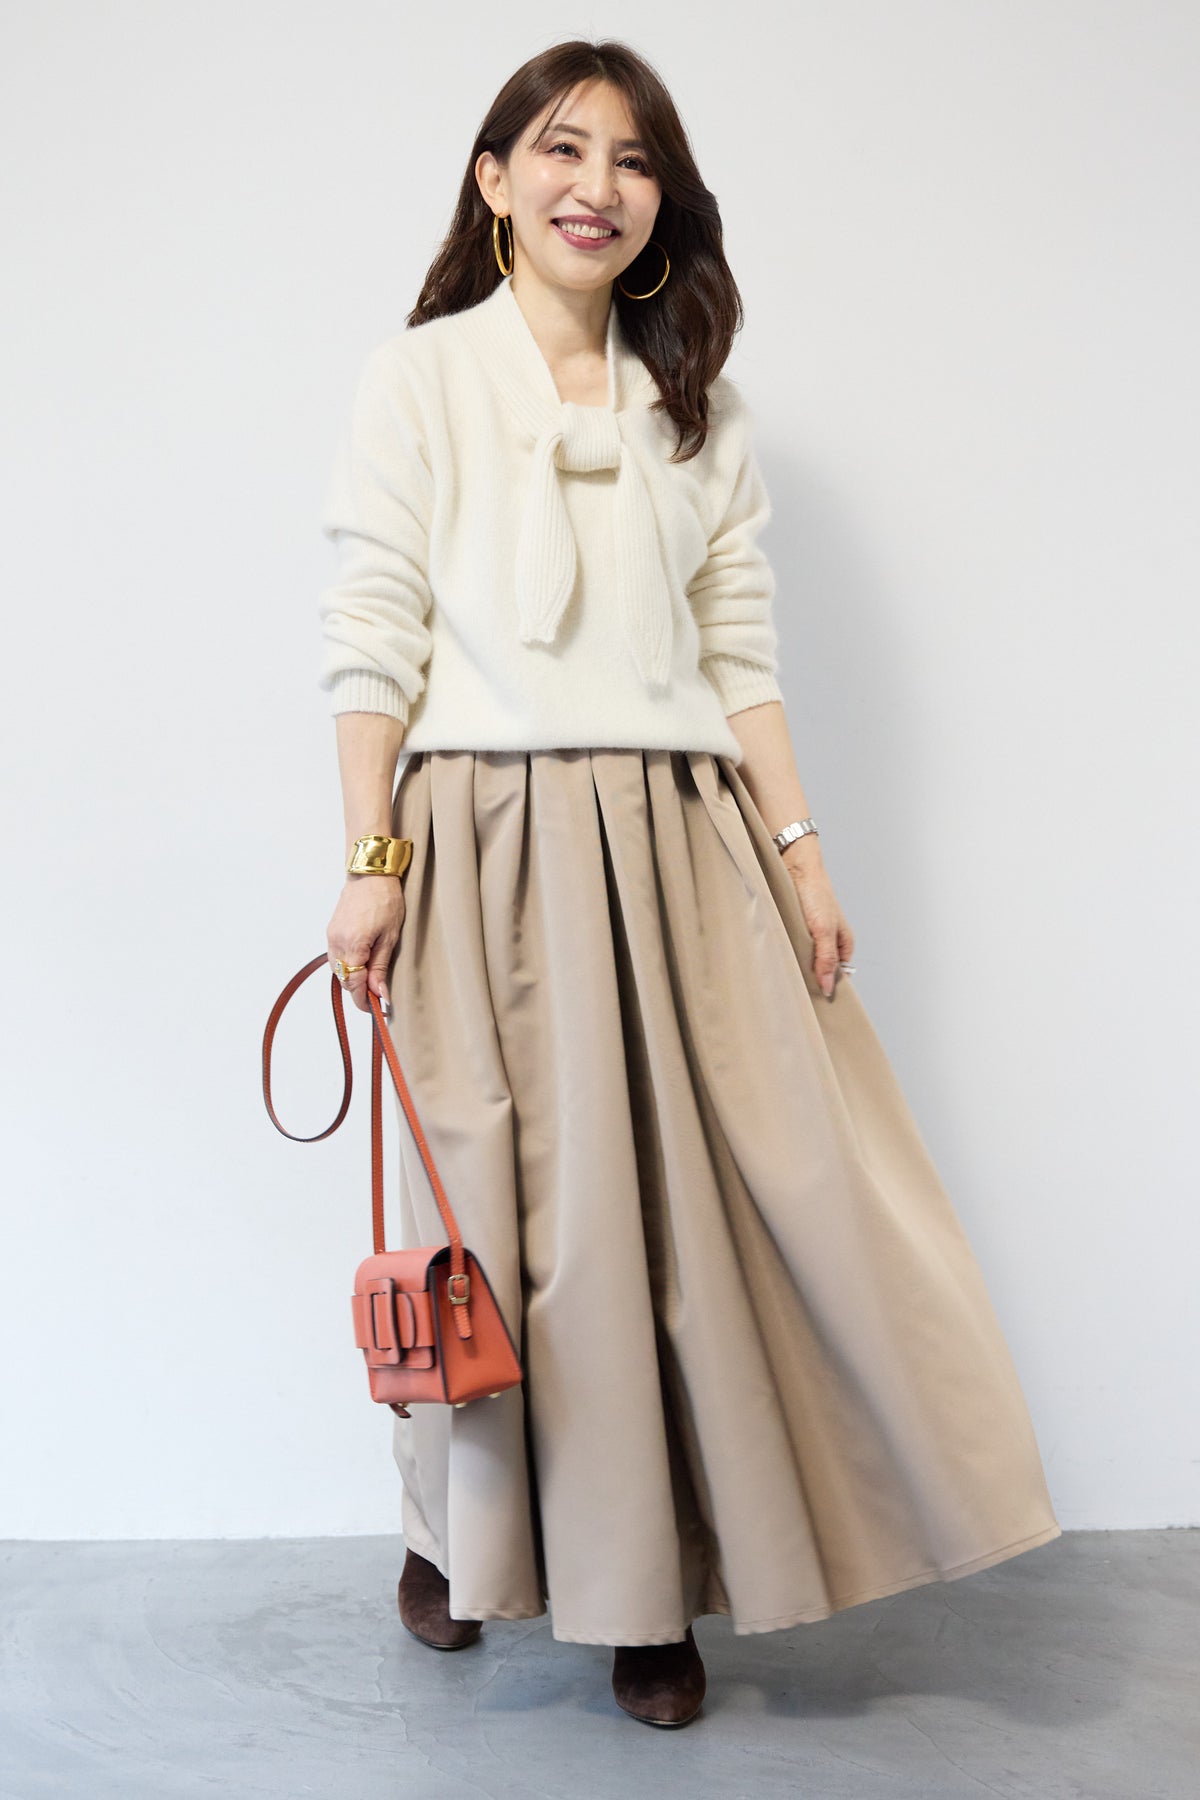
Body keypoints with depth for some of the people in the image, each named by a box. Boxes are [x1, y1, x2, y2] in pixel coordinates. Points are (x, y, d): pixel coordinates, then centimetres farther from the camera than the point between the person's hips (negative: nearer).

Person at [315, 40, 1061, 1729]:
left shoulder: (695, 404, 14)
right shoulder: (417, 380, 5)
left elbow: (741, 646, 11)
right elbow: (372, 639, -1)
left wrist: (800, 853, 5)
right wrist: (369, 860, -8)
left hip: (673, 840, 3)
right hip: (488, 842, -3)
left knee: (698, 1198, 2)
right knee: (502, 1202, 3)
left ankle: (650, 1587, 19)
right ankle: (462, 1532, 28)